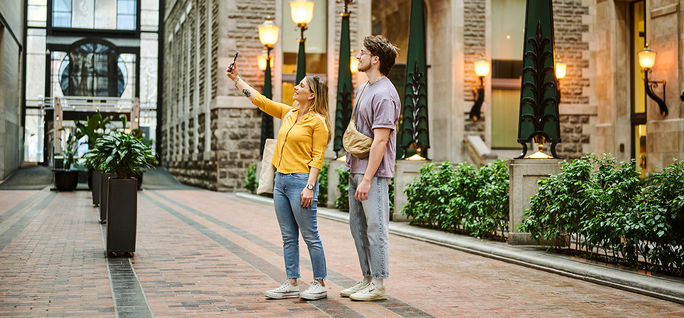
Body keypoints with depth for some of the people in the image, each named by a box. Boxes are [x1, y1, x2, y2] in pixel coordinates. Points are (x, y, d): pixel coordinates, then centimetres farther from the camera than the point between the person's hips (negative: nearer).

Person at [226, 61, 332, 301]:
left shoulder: (318, 122, -8)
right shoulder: (288, 113, 13)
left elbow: (317, 157, -12)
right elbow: (259, 100, 19)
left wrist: (310, 187, -19)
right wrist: (236, 78, 18)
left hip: (300, 181, -8)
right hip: (281, 180, 8)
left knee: (310, 236, -2)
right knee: (288, 237, 10)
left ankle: (319, 284, 6)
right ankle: (291, 284, 15)